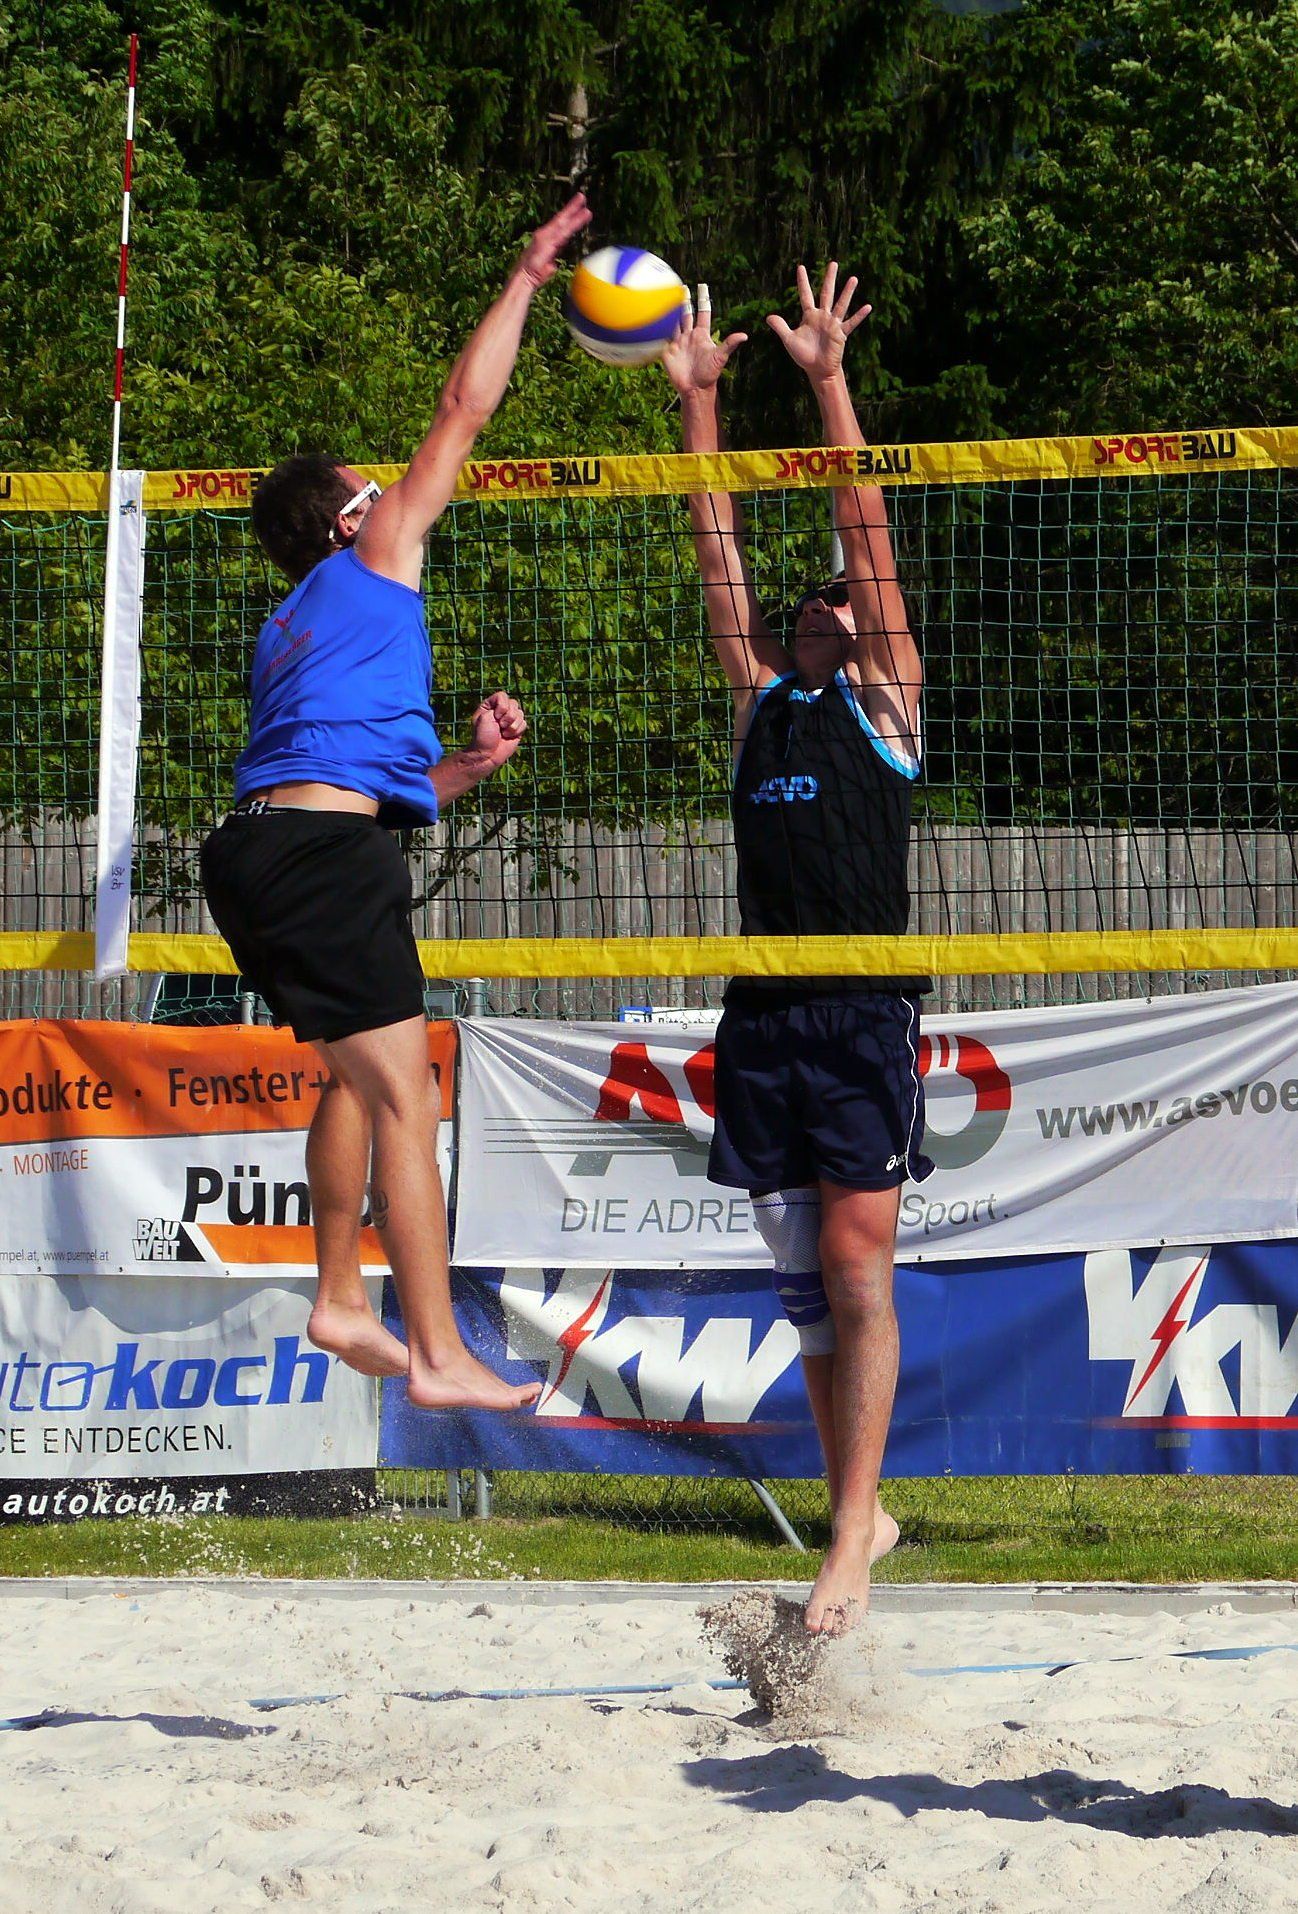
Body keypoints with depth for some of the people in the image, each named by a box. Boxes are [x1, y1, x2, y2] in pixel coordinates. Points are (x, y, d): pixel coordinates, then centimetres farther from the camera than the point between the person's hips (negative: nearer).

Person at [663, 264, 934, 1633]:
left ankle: (848, 1543, -13)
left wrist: (827, 383, -3)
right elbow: (720, 556, 16)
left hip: (864, 1012, -5)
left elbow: (866, 533, 1)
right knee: (806, 1277, 6)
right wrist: (698, 398, 13)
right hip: (762, 1013, 5)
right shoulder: (762, 699, 19)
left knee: (857, 1266, -9)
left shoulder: (884, 699, 7)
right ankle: (861, 1511, 15)